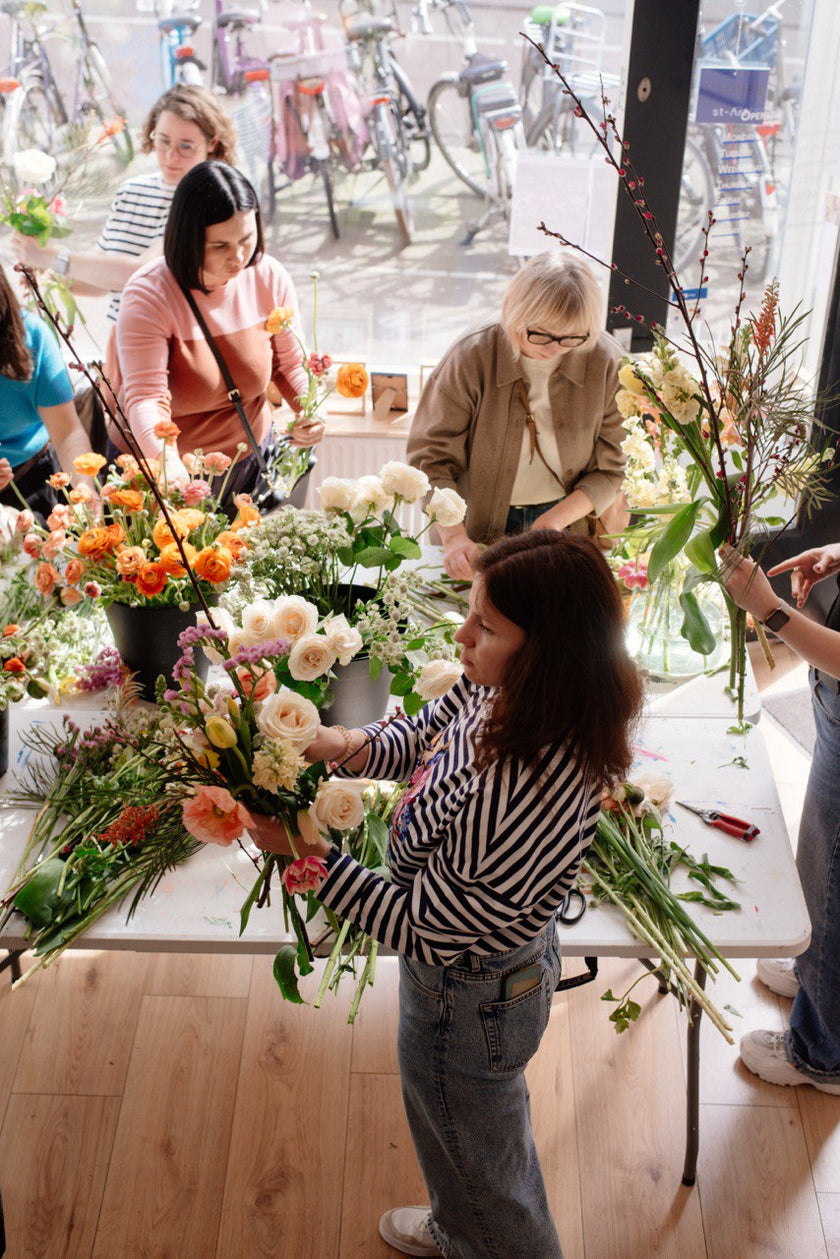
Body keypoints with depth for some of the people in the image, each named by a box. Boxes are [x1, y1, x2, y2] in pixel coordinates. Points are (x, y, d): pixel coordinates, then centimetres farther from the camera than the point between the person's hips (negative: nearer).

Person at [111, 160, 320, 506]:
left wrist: (308, 410, -19)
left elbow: (291, 364, 3)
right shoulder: (148, 296, -23)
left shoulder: (270, 278, -10)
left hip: (249, 455, 4)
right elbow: (145, 399, -32)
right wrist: (171, 470, -50)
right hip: (157, 465, -3)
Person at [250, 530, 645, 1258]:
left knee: (475, 1152, 23)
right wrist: (353, 746, -15)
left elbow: (421, 927, -31)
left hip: (468, 999, -9)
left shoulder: (527, 796, -43)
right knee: (481, 1130, 37)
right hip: (503, 956, 9)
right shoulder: (499, 694, -17)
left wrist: (306, 852, -26)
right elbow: (428, 734, 5)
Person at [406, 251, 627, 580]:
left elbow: (613, 467, -1)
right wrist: (454, 537, -26)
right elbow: (432, 456, -12)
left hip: (573, 527, 0)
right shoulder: (470, 358, -14)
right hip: (482, 533, 0)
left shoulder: (606, 362, -10)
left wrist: (555, 520, -15)